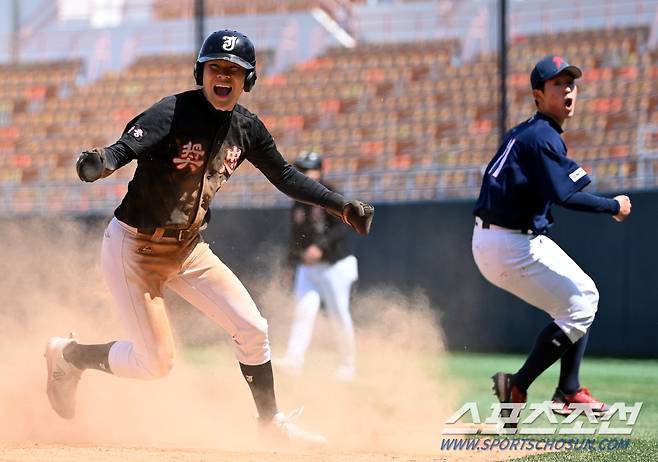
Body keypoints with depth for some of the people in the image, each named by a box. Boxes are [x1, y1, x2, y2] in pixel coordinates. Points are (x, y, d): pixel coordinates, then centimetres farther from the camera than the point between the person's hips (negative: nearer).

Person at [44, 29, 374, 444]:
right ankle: (68, 355, 19)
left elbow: (285, 177, 11)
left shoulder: (247, 128, -2)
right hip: (133, 249, -6)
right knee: (157, 362, -6)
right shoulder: (173, 113, -22)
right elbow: (122, 150, -37)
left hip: (188, 249, 6)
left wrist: (343, 207, 3)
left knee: (252, 329, 0)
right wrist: (99, 164, -61)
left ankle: (271, 420, 21)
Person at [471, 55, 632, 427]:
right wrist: (614, 206, -14)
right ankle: (517, 386, -2)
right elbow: (565, 196, -25)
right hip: (509, 246, -10)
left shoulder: (527, 132, 15)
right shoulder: (543, 137, -16)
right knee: (577, 307, -5)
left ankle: (568, 393, 19)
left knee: (585, 296, 17)